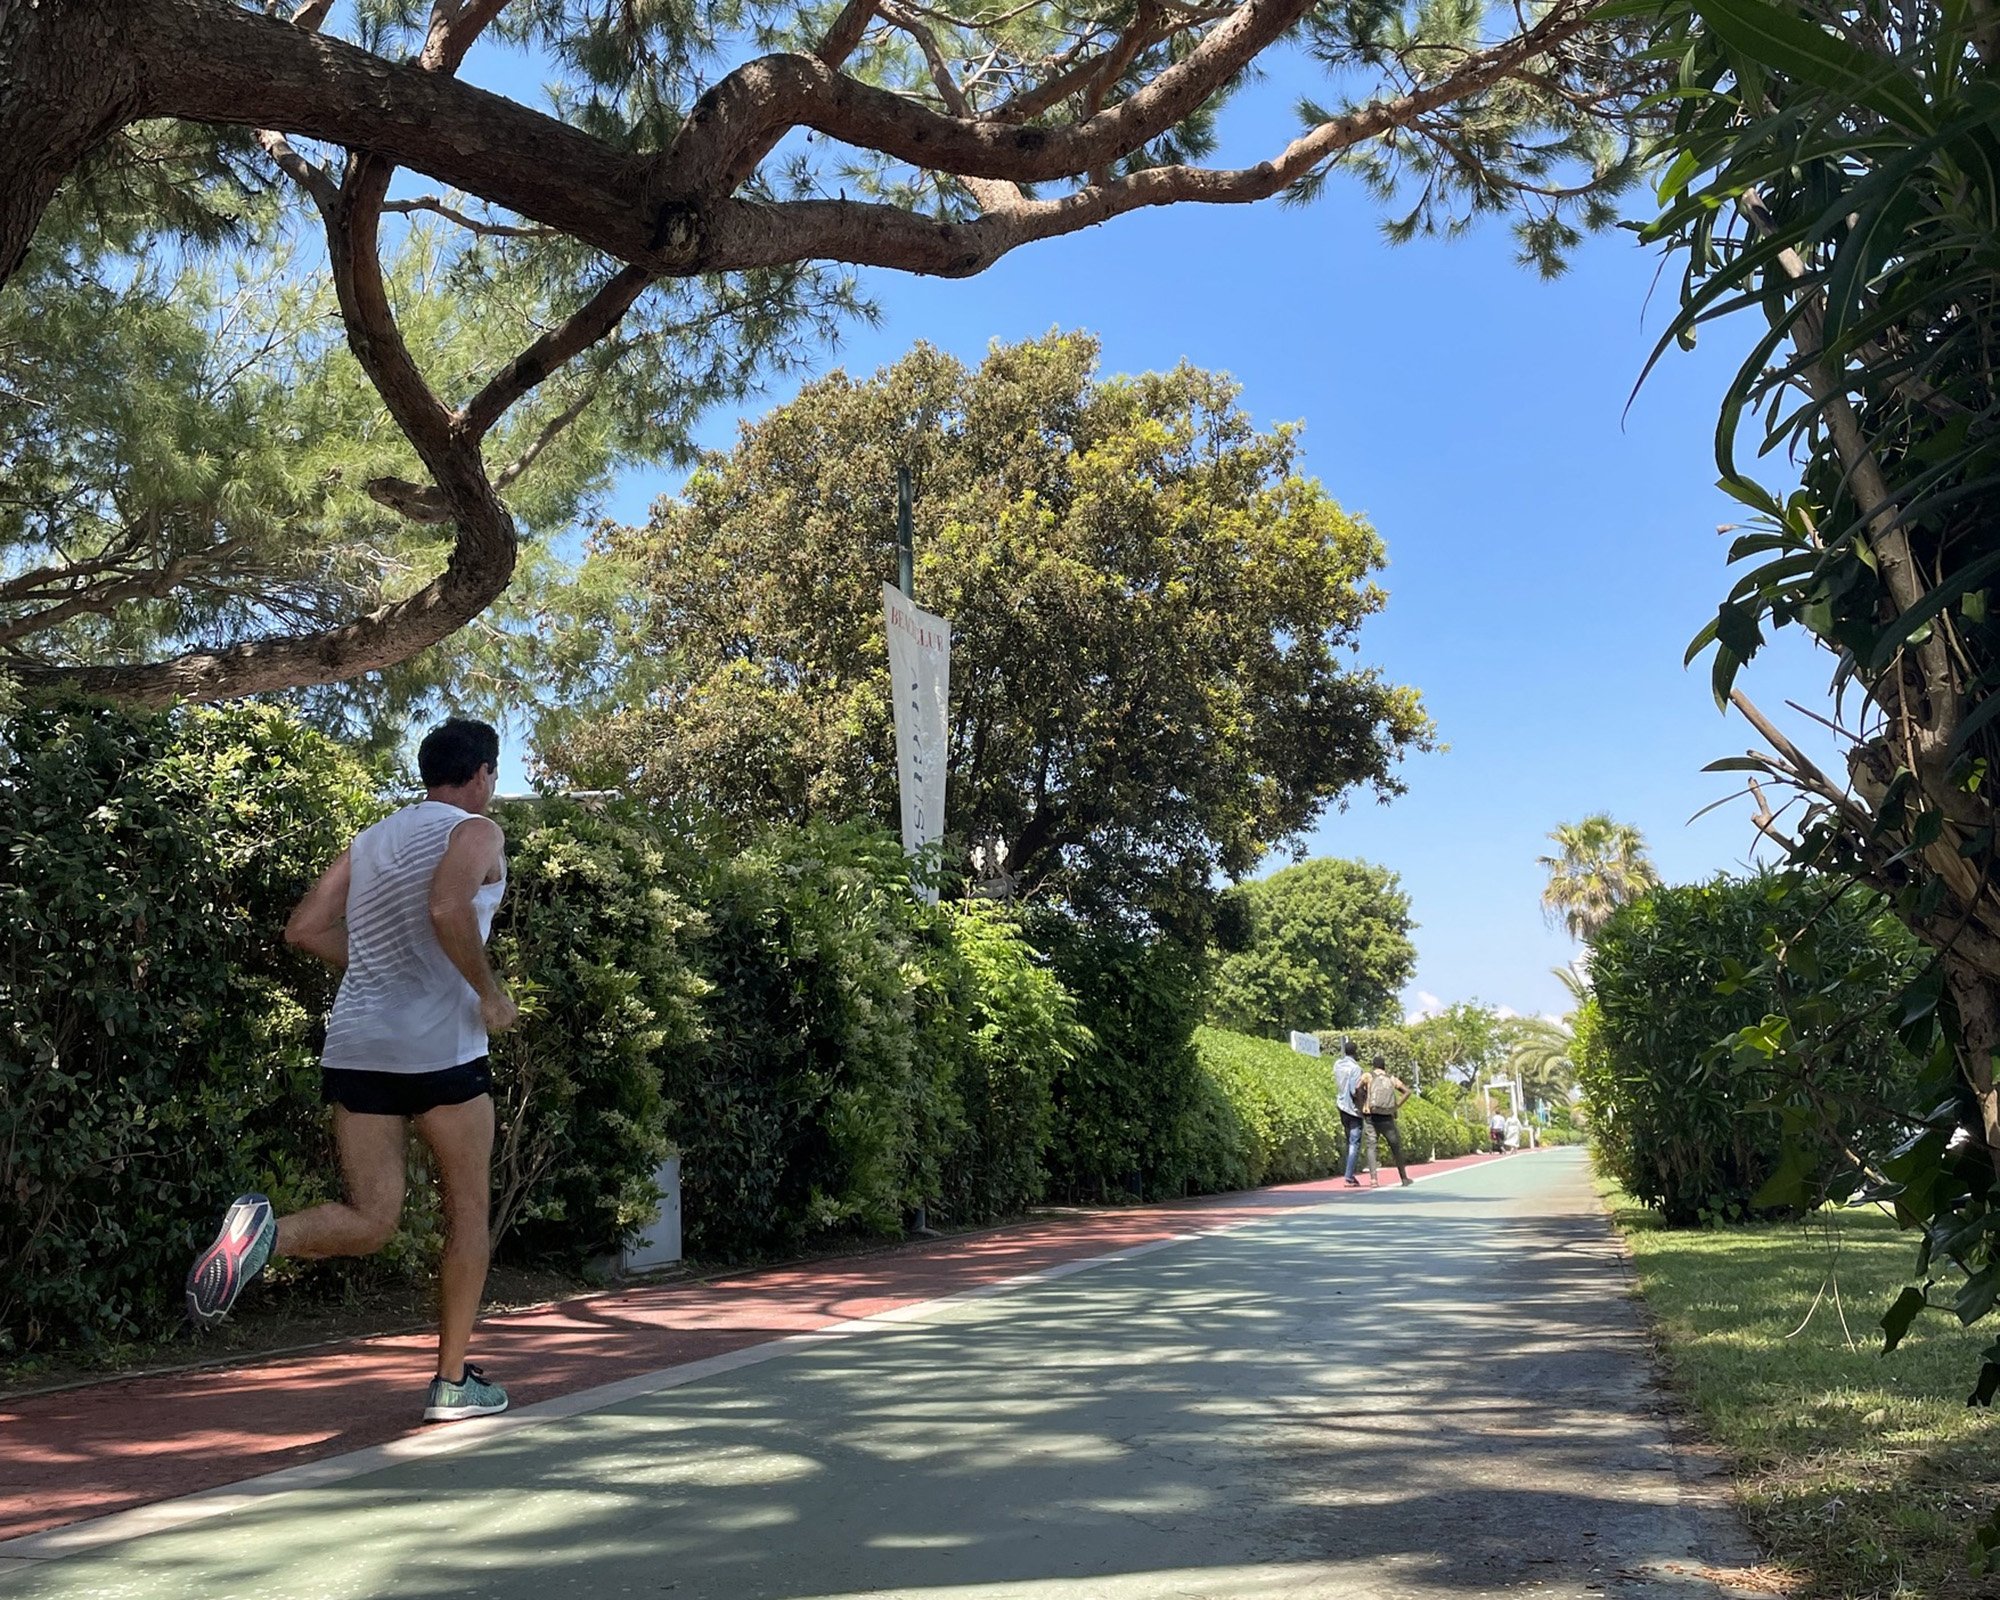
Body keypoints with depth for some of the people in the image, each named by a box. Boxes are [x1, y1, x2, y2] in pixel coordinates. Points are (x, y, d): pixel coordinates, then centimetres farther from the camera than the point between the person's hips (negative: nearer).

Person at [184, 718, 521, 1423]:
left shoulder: (368, 840, 17)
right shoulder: (475, 831, -3)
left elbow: (305, 929, 13)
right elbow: (447, 909, -23)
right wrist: (490, 995, -12)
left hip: (355, 1046, 6)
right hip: (441, 1048, -5)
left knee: (369, 1221, 10)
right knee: (468, 1211, 11)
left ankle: (266, 1230, -20)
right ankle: (453, 1382, 15)